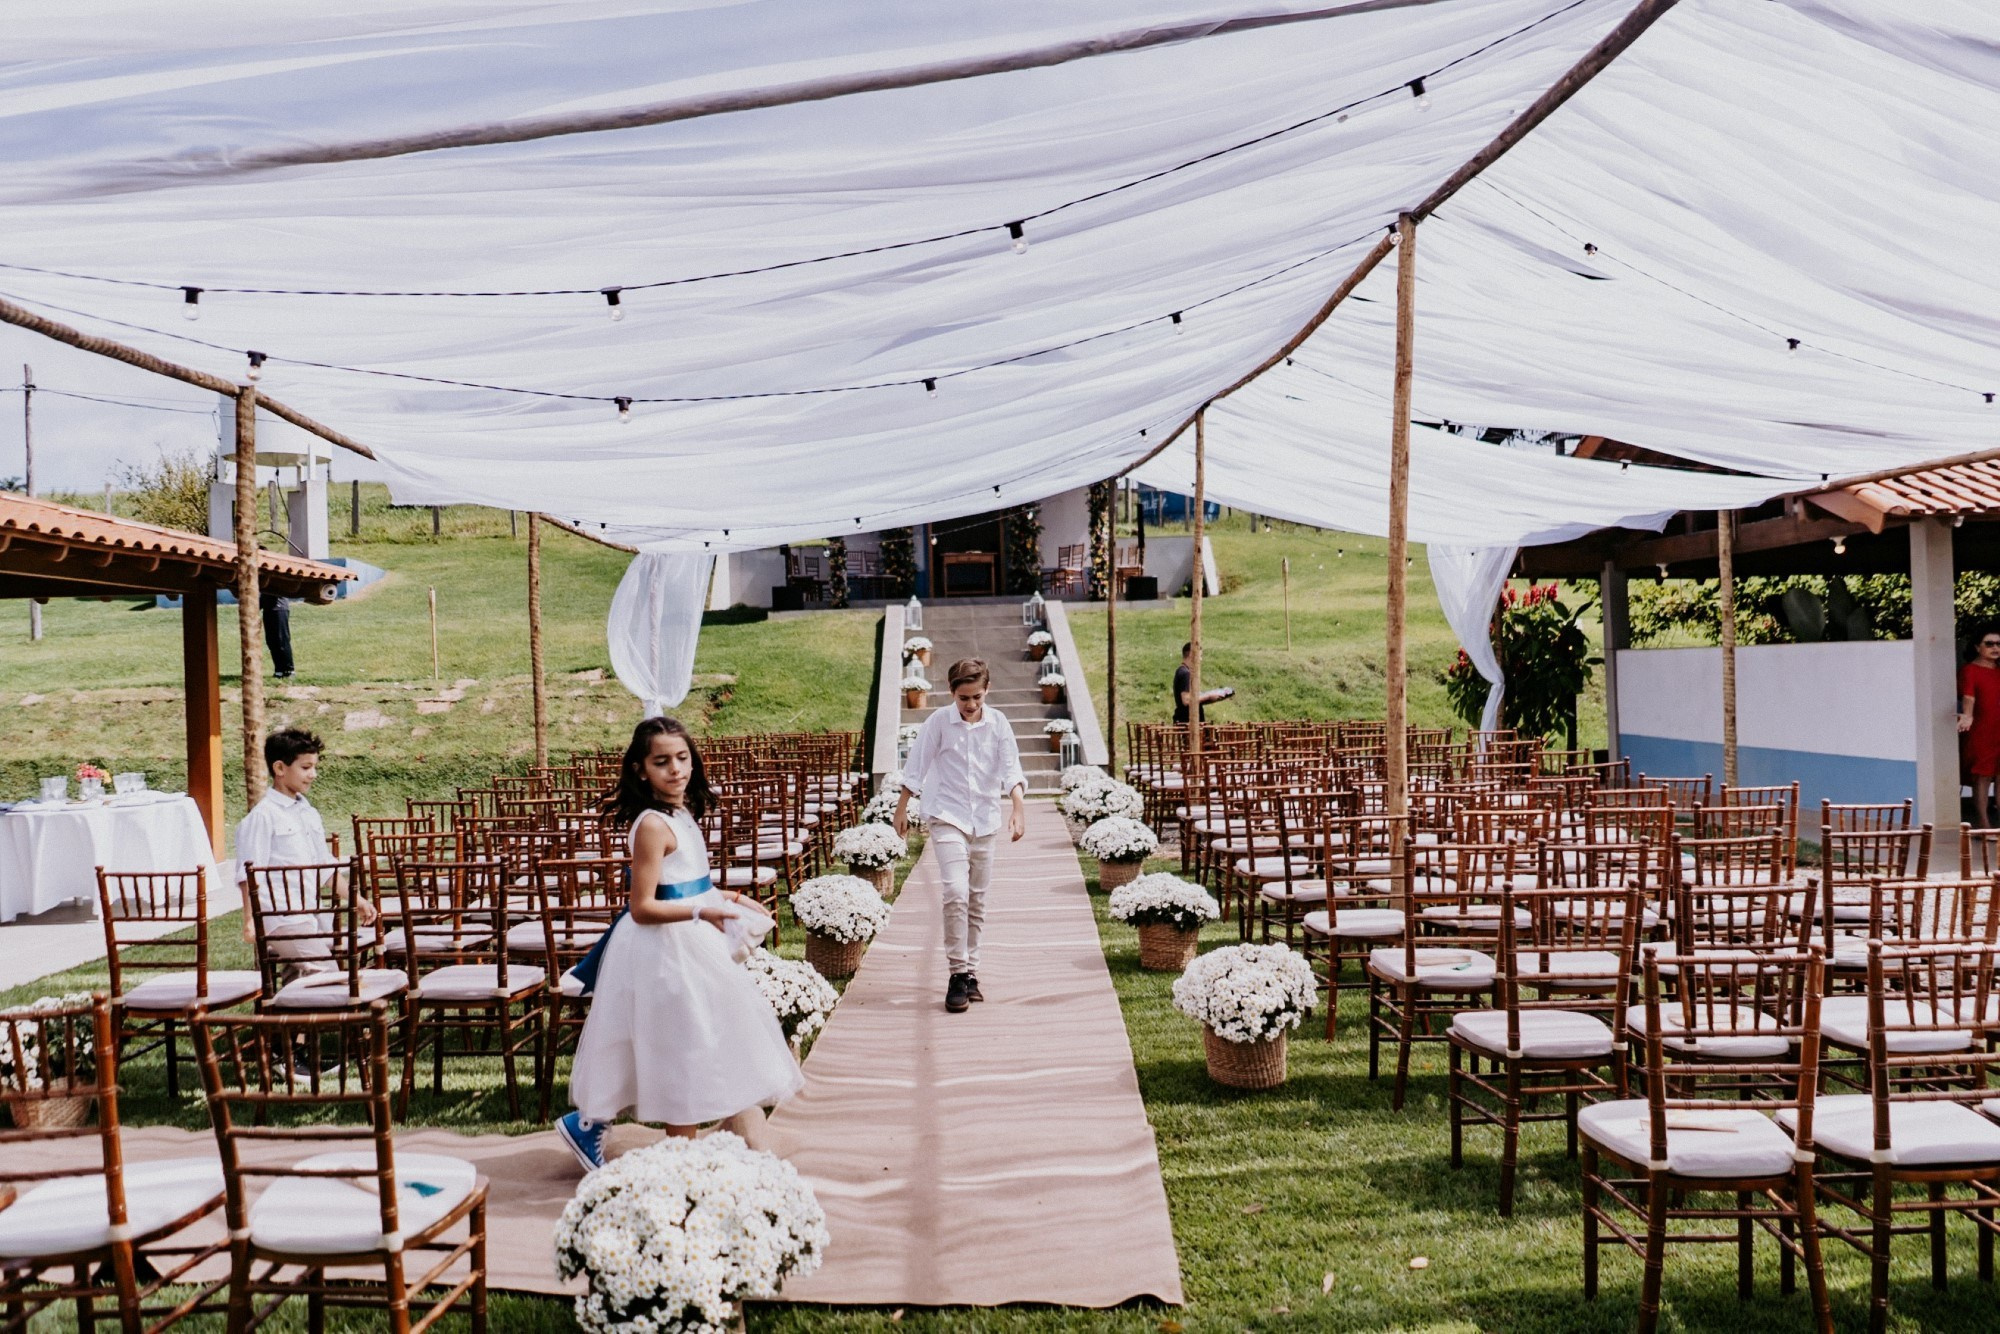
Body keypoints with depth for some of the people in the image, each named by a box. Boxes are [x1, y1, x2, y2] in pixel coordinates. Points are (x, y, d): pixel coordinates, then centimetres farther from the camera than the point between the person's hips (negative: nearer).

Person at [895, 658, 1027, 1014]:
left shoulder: (997, 723, 0)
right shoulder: (939, 722, -6)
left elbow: (1011, 768, -3)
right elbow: (916, 767, 1)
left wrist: (1018, 807, -16)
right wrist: (902, 808, 5)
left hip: (985, 821, 3)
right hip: (947, 818, -3)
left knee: (977, 901, 10)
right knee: (956, 892, -19)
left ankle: (970, 972, 22)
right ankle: (958, 974, -12)